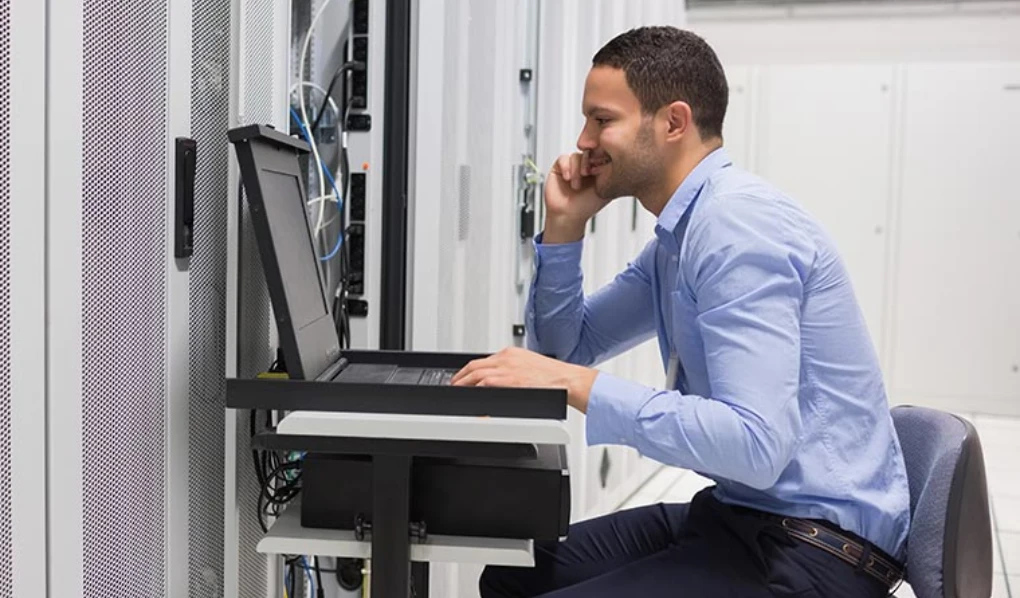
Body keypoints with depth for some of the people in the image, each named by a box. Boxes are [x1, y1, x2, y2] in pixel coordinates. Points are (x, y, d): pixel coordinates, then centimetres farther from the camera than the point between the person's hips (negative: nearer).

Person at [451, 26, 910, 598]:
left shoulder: (737, 225, -21)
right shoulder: (680, 232, 9)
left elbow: (757, 444, -29)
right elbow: (565, 347, 16)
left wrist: (579, 385, -29)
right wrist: (565, 227, 2)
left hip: (817, 545, -9)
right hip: (741, 513, 9)